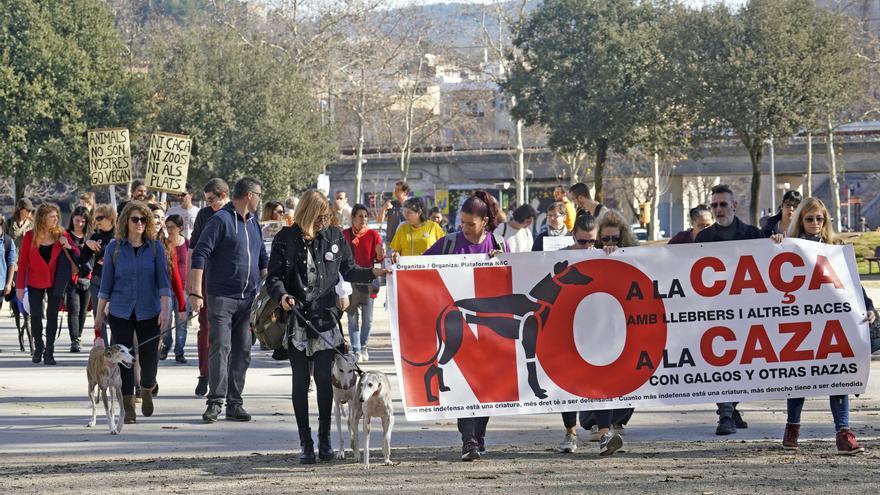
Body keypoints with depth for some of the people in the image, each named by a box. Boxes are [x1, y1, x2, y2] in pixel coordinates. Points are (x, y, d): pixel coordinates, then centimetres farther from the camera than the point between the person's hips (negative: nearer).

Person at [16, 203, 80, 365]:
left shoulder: (62, 235, -2)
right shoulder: (30, 237, -5)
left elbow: (77, 255, 3)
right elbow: (23, 262, -2)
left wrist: (68, 247, -18)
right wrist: (20, 286, -4)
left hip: (55, 282, 1)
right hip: (36, 283, -1)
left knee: (52, 315, 1)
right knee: (35, 315, -3)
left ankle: (49, 352, 7)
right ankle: (38, 348, 16)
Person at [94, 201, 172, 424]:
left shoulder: (156, 248, 1)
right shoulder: (114, 248, 2)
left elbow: (163, 280, -2)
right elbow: (106, 283, 6)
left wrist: (164, 308, -13)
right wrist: (99, 313, 6)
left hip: (149, 312, 0)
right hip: (120, 313, 0)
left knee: (149, 358, 1)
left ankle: (147, 392, 32)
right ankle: (128, 408, 4)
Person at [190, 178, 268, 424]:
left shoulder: (253, 223, 16)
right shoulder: (221, 220, -8)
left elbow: (262, 259, 25)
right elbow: (200, 255, -13)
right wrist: (196, 292, -19)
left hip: (248, 299, 7)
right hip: (222, 297, -7)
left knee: (242, 351, 6)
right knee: (220, 348, -10)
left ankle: (235, 403, 10)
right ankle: (215, 401, -9)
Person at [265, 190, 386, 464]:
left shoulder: (334, 236, 6)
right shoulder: (286, 239, -1)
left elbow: (348, 271, 14)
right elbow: (274, 276, 0)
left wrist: (374, 272, -2)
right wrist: (282, 295, -19)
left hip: (326, 318, 1)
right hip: (296, 320, -1)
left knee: (324, 379, 0)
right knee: (300, 381, 3)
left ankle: (324, 439, 12)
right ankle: (305, 442, 9)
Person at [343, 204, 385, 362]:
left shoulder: (373, 235, 3)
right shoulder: (344, 235, 2)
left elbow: (378, 259, 2)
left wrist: (380, 254, -19)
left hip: (368, 280, 1)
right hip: (349, 281, -1)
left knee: (368, 319, 3)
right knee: (352, 318, -2)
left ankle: (363, 346, 23)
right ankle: (356, 351, 2)